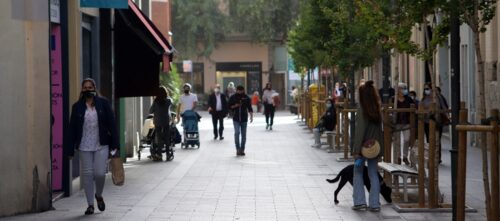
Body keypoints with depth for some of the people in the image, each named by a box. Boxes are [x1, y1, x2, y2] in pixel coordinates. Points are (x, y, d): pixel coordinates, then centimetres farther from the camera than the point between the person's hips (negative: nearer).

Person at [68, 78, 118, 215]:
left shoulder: (103, 103, 1)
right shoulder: (77, 106, 4)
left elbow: (112, 124, 1)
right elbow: (72, 128, 5)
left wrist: (114, 145, -4)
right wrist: (71, 149, 2)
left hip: (101, 145, -1)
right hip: (85, 146, 1)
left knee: (100, 173, -7)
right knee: (87, 174, 2)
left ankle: (99, 195, 23)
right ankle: (90, 204, 12)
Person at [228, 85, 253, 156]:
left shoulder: (246, 98, 1)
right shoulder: (233, 97, -1)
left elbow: (249, 108, 2)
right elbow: (229, 106, 4)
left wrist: (251, 116, -7)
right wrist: (235, 106, -14)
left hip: (244, 119, 2)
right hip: (236, 119, -1)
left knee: (244, 135, 4)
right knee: (237, 133, -14)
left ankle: (242, 150, 13)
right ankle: (238, 149, -7)